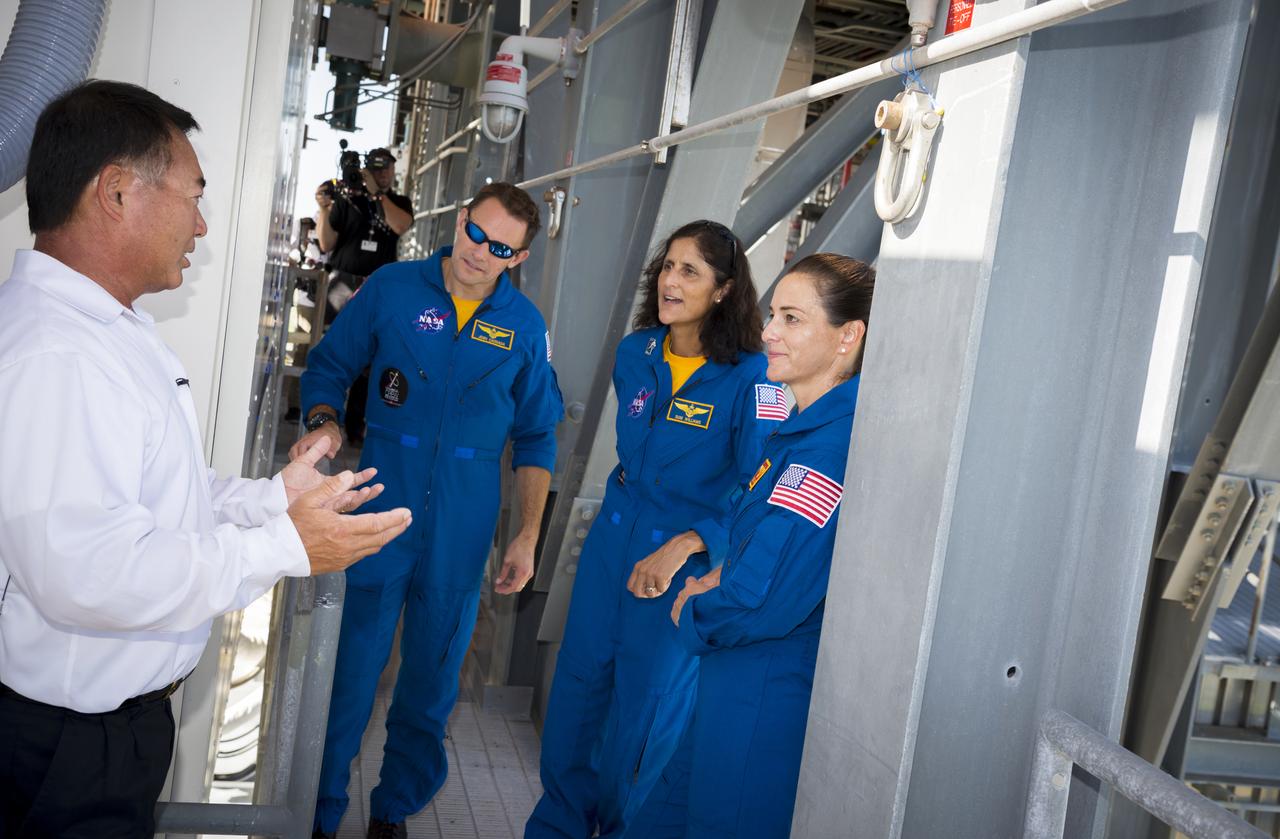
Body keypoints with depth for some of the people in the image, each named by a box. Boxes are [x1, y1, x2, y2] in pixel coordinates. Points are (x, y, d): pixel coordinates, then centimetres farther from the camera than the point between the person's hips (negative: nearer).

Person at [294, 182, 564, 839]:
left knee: (430, 684, 13)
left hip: (461, 535, 2)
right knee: (350, 670, 4)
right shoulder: (392, 288, -1)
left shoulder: (525, 327, 2)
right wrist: (323, 420, -14)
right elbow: (327, 366, 7)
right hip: (381, 512, -1)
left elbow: (535, 439, 8)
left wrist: (527, 536, 3)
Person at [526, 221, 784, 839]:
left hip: (688, 560, -5)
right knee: (578, 683, 12)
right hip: (613, 537, 6)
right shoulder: (635, 353, 3)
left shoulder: (750, 376, -17)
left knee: (644, 707, 7)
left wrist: (682, 546, -24)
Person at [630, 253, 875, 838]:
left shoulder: (833, 445, -24)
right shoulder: (804, 428, 8)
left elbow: (763, 602, -26)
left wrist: (691, 612, -7)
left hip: (768, 696, -9)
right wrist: (721, 579, 1)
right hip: (738, 680, 9)